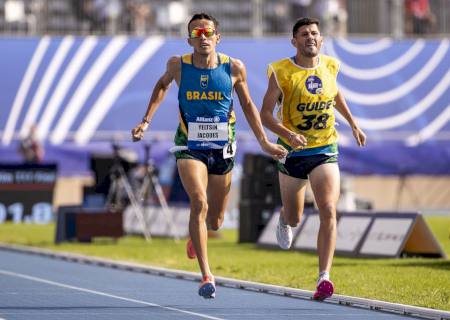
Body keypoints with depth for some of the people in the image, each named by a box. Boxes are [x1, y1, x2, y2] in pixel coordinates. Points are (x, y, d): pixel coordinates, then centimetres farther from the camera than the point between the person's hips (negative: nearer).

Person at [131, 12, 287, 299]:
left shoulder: (234, 68, -5)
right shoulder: (178, 65, -6)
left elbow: (247, 105, 10)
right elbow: (162, 85, 16)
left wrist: (264, 141, 10)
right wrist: (146, 121, 9)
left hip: (222, 149, 2)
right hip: (189, 148, -2)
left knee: (214, 223, 9)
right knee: (199, 202, -26)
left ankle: (196, 237, 48)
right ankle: (206, 276, -24)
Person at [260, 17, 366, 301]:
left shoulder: (330, 67, 0)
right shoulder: (281, 72, -12)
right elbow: (266, 114, -11)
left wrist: (353, 124, 25)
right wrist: (288, 134, -28)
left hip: (325, 150, 1)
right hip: (293, 151, -1)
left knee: (328, 212, -17)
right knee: (294, 218, 13)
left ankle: (324, 278, -19)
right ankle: (284, 220, 53)